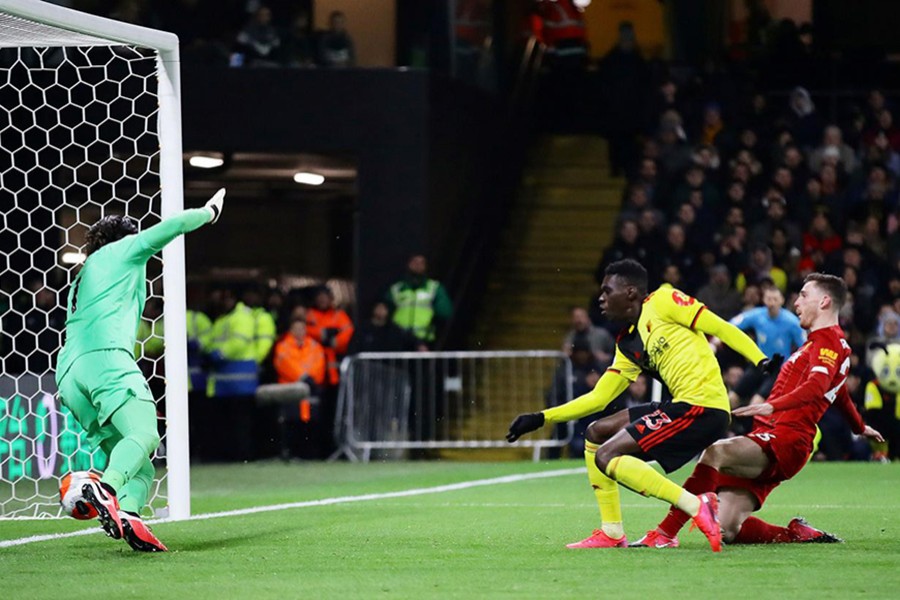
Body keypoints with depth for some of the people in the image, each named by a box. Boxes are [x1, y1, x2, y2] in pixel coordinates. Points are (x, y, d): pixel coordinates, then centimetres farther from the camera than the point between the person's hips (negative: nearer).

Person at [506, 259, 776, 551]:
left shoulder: (663, 302, -2)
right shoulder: (627, 346, 20)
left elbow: (720, 328, -6)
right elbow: (597, 398, 23)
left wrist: (762, 361, -16)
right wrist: (541, 418, 19)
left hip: (703, 405, -9)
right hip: (680, 406, 9)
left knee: (606, 457, -14)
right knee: (595, 433, 16)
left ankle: (697, 506, -21)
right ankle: (611, 533, 15)